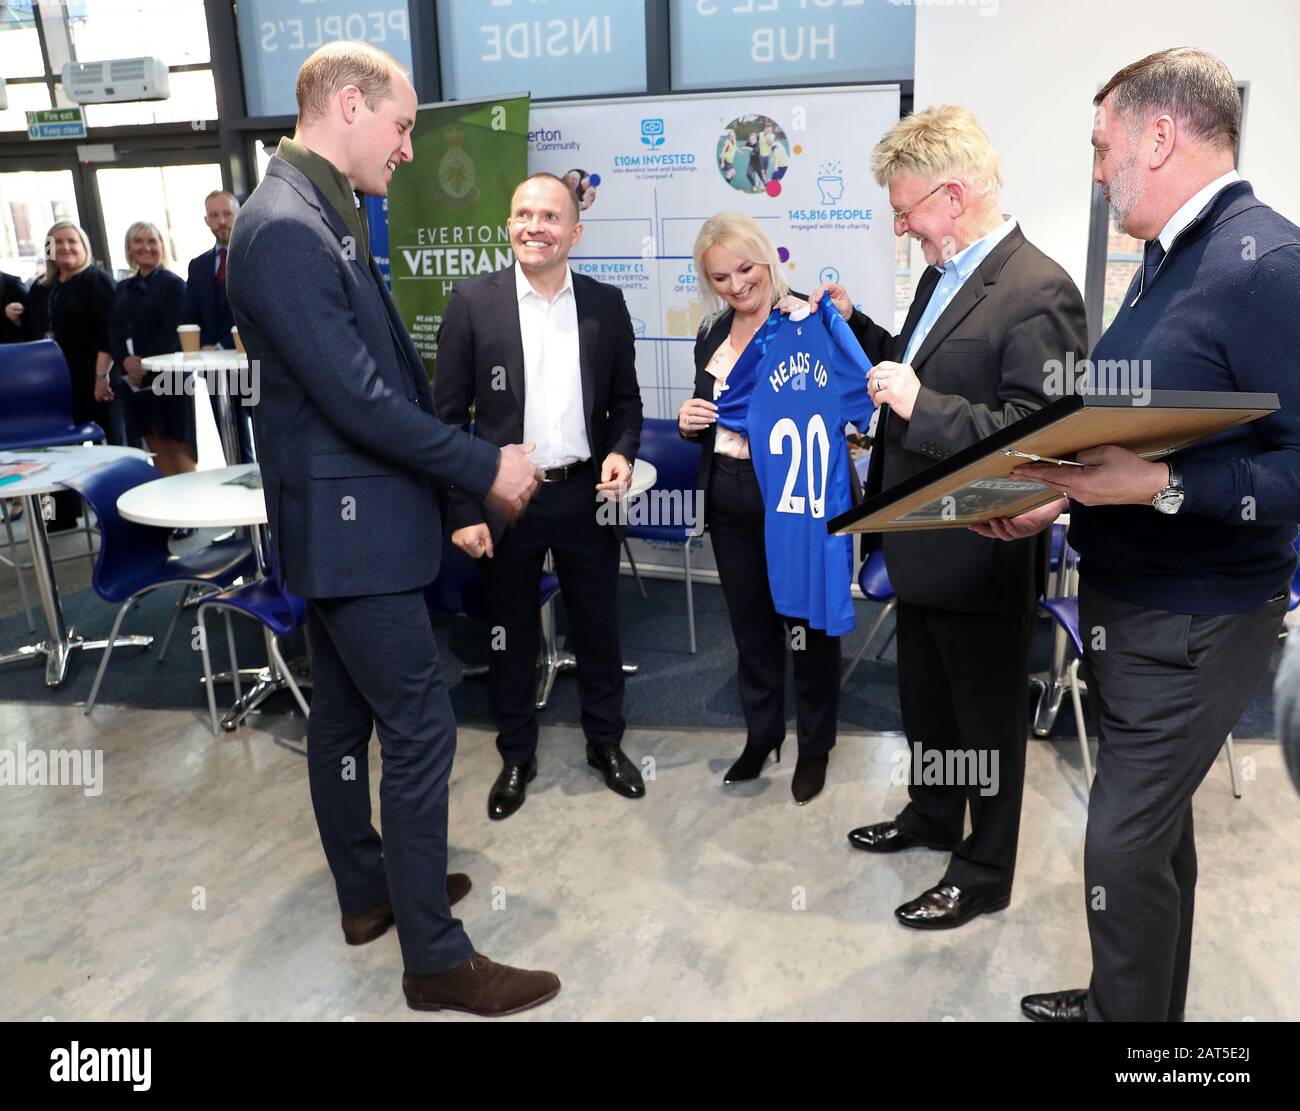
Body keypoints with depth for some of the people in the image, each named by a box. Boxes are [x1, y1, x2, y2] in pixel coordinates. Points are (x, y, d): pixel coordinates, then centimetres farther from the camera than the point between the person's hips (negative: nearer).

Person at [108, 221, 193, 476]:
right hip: (135, 380, 5)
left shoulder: (173, 284, -1)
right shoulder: (123, 288, 16)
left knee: (178, 447, -4)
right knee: (157, 451, 6)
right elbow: (113, 332, 9)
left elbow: (172, 332, -11)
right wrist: (125, 361, -10)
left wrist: (144, 363, -17)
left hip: (169, 377, -5)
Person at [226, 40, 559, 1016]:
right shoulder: (286, 229, -20)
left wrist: (470, 460, 9)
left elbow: (384, 371, 13)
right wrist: (486, 468, -15)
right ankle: (435, 960, 11)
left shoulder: (320, 217, 12)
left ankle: (368, 891, 37)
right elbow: (359, 400, -24)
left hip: (341, 519, 10)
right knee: (421, 731, -3)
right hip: (353, 525, -10)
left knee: (345, 715, 19)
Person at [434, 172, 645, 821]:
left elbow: (625, 397, 11)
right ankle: (516, 756, 32)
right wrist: (462, 510, -9)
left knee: (598, 627, 14)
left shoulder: (605, 304, 2)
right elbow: (449, 414, -4)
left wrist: (622, 453, -9)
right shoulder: (473, 301, -4)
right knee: (511, 637, 12)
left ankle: (606, 743, 35)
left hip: (586, 495, 2)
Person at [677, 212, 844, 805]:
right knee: (750, 624, 19)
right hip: (730, 503, 6)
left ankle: (814, 746, 30)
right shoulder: (712, 333, 8)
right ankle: (760, 734, 38)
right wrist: (689, 420, -4)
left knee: (808, 625, 10)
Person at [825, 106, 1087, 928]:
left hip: (982, 557, -9)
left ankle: (985, 873, 30)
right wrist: (856, 325, 8)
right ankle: (932, 817, 47)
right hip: (924, 544, 9)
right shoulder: (944, 274, 7)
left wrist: (922, 407, -32)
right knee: (925, 698, 24)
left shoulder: (1038, 292, -21)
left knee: (988, 716, 10)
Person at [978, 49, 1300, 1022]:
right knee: (1157, 827, 22)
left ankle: (1128, 1014, 23)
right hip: (1126, 606, 9)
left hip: (1192, 629, -9)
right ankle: (1139, 999, 40)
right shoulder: (1168, 264, 11)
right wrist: (1063, 498, 5)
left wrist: (1162, 485, -31)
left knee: (1124, 847, 1)